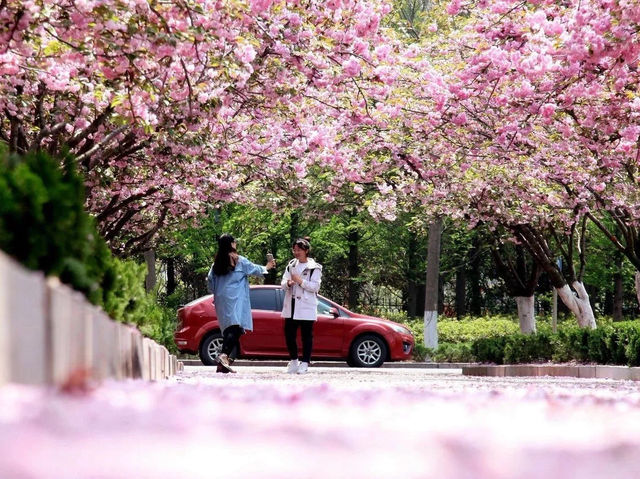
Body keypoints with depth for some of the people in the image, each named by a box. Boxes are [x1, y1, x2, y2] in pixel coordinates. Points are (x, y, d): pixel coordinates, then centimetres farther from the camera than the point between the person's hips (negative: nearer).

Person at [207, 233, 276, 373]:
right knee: (236, 329, -16)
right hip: (235, 300, -7)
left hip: (220, 301, 7)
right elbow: (255, 270, 9)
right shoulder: (239, 261, -3)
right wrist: (266, 267, 28)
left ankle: (223, 364, 3)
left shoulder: (217, 263, 10)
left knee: (228, 329, 9)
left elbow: (209, 280, 10)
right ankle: (224, 355, -37)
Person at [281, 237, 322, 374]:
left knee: (306, 335, -1)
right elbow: (283, 284, 11)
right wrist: (288, 283, -11)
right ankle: (294, 361, 17)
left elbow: (315, 287, -8)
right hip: (291, 306, 5)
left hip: (306, 306, -5)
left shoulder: (314, 268, -1)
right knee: (289, 334, 3)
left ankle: (305, 363, 4)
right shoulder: (291, 265, 15)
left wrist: (300, 281, -15)